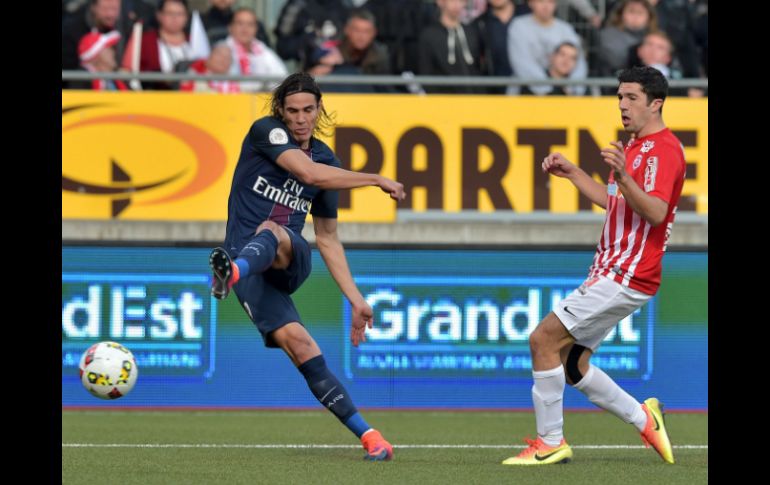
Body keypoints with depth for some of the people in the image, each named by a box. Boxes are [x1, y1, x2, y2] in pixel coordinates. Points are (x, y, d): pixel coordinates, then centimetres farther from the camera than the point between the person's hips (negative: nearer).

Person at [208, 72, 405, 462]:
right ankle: (367, 434, -28)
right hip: (249, 264, -2)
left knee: (271, 234, -36)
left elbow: (328, 239, 21)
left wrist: (355, 299, 17)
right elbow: (308, 173, -16)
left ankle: (231, 273, -74)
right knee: (296, 341, -26)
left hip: (290, 259, 2)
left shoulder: (328, 161, 15)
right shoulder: (265, 132, 1)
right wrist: (375, 179, -7)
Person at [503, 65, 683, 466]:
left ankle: (550, 442, -5)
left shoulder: (664, 150, -13)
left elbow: (655, 212, -27)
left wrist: (623, 175, -41)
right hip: (609, 274, 10)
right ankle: (644, 418, 20)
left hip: (625, 278, -10)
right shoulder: (637, 146, 19)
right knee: (572, 365, 10)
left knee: (544, 340, -13)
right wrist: (572, 173, 25)